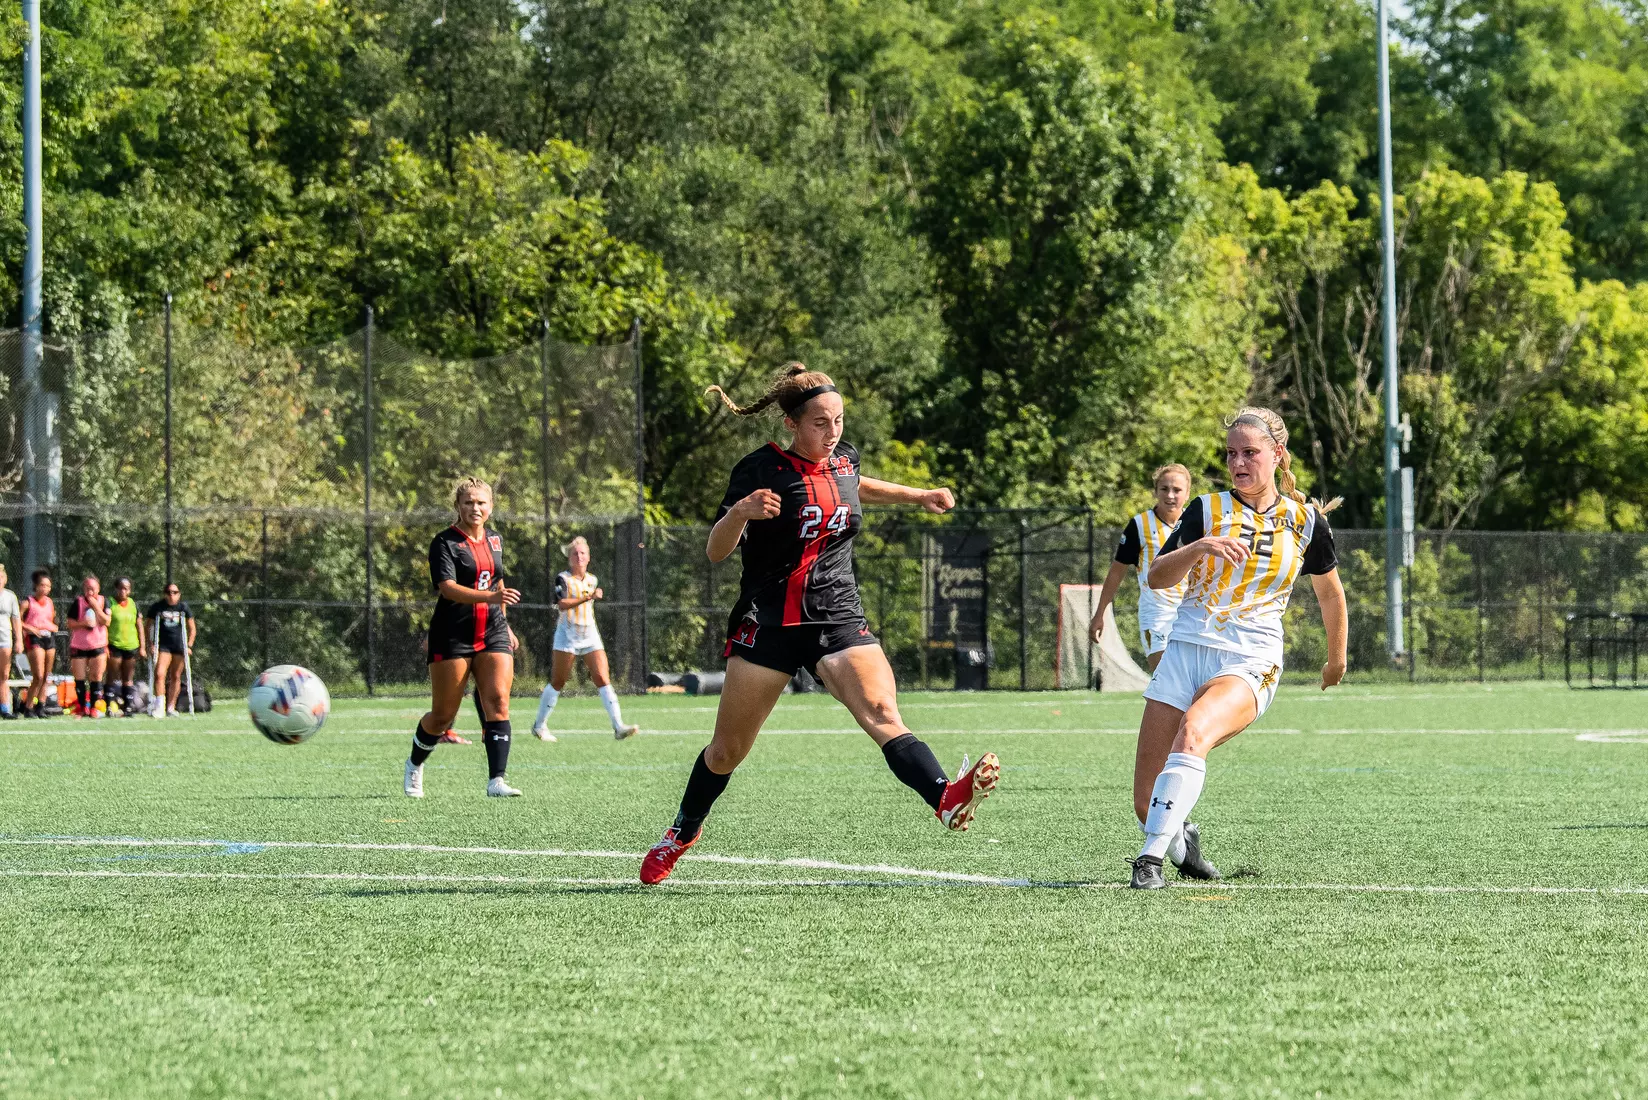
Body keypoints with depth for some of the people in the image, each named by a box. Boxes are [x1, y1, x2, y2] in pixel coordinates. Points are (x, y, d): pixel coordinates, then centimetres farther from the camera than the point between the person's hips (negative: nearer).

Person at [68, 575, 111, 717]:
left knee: (97, 677, -3)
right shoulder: (78, 602, -1)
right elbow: (70, 623, -1)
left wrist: (96, 606, -15)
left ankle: (95, 707, 1)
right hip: (78, 645, 0)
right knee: (79, 679, 1)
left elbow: (106, 622, -9)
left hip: (98, 646, 0)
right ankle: (82, 707, 10)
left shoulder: (103, 601, 2)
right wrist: (83, 623, -19)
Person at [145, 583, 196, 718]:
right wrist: (151, 644, -4)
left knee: (176, 677, 4)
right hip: (163, 645, -1)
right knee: (159, 673, -17)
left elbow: (191, 629, 9)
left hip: (179, 646, 2)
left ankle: (171, 708, 10)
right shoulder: (157, 607, -2)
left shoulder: (183, 608, 2)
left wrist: (189, 646, 0)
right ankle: (159, 706, -18)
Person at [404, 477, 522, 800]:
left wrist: (505, 624, 30)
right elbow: (448, 588, -24)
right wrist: (490, 597, -38)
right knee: (443, 716, 3)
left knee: (498, 702, -14)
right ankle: (415, 765, 30)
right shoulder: (444, 543, -9)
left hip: (492, 634, 5)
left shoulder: (495, 540, 12)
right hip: (452, 636, -5)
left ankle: (496, 780, -18)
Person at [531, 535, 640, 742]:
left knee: (603, 679, -8)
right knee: (557, 682, 2)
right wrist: (588, 597, -26)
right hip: (568, 634, -4)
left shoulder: (592, 579, 13)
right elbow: (562, 604, -22)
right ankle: (540, 725, 17)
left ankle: (619, 727, -18)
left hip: (590, 634, 4)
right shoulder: (563, 579, -6)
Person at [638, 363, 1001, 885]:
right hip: (767, 624, -2)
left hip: (839, 621, 2)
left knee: (883, 715, -23)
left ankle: (947, 799, -48)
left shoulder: (843, 459, 8)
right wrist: (739, 513, -31)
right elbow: (716, 552, -11)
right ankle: (684, 831, 36)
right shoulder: (761, 469, -8)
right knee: (728, 750, 9)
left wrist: (917, 495, 28)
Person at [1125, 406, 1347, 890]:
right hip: (1186, 650, 2)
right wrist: (1199, 548, -21)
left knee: (1192, 732, -36)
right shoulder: (1207, 509, 6)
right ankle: (1182, 839, 31)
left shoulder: (1306, 522, 6)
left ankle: (1150, 860, -38)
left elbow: (1330, 592, 23)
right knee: (1147, 802, -4)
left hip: (1250, 663, -2)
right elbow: (1157, 577, -3)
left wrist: (1337, 659, 32)